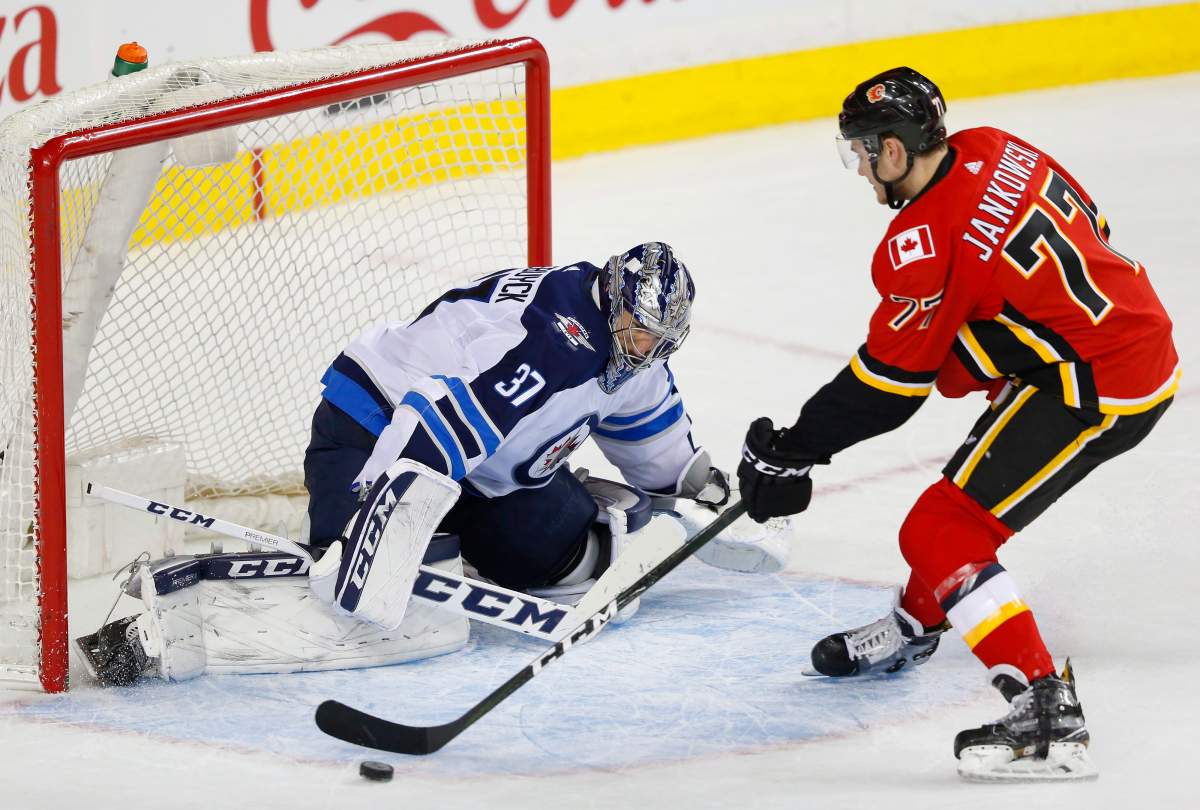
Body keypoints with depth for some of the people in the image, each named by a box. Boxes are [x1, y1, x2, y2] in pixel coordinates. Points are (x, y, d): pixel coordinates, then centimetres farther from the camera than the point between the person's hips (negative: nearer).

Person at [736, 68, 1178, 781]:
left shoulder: (923, 244, -19)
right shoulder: (993, 150, 4)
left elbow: (886, 384, -12)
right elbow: (1087, 224, 18)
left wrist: (791, 451, 0)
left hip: (1096, 388, -10)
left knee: (942, 532, -9)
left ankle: (1047, 712, -16)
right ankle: (915, 627, 48)